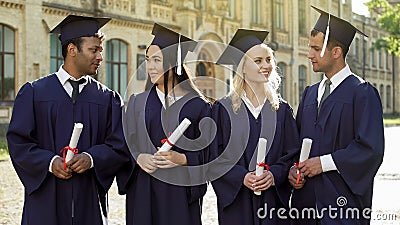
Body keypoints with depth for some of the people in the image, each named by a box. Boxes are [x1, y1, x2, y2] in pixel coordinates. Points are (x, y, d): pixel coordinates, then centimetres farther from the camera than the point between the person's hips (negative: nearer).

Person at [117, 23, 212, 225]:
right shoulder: (137, 102, 9)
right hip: (143, 193, 2)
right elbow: (125, 146, 8)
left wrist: (182, 159, -17)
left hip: (179, 194, -2)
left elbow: (207, 154, -1)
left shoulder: (198, 106, 0)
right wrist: (138, 157, -12)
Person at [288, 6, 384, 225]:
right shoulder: (310, 93, 13)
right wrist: (293, 168, -3)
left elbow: (371, 149, -14)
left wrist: (324, 163, -15)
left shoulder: (362, 93, -7)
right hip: (306, 197, 6)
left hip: (343, 201, -5)